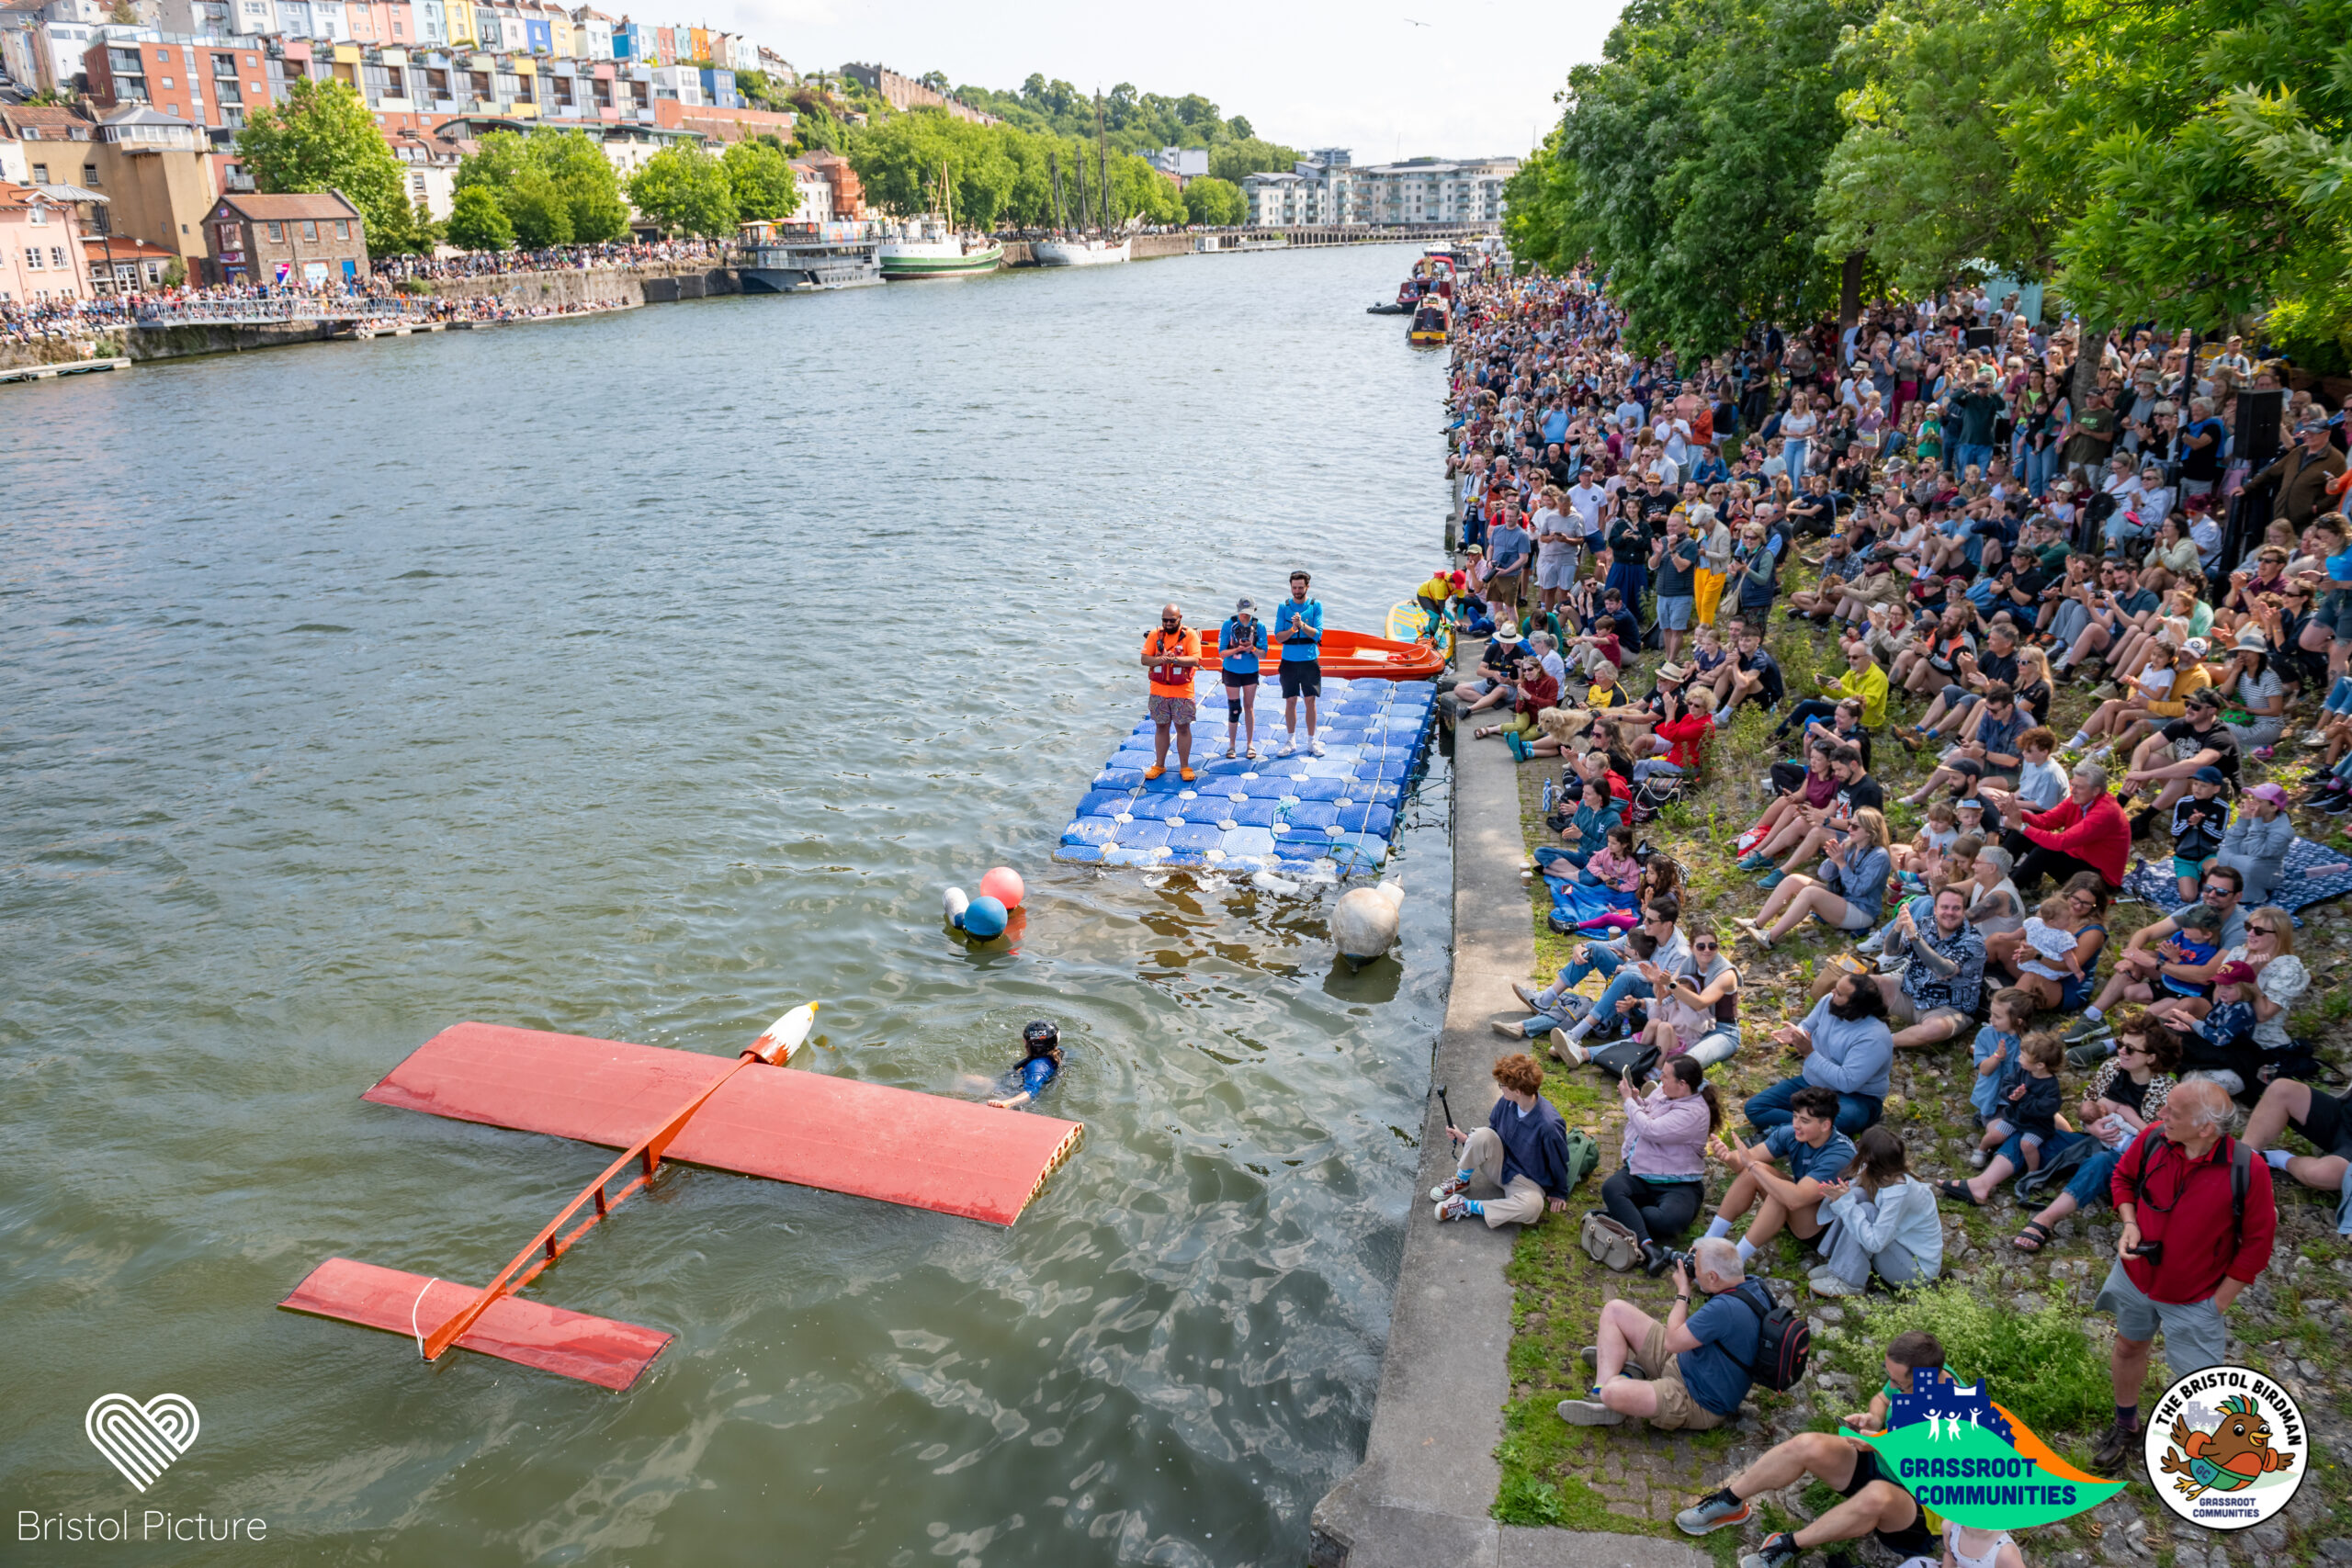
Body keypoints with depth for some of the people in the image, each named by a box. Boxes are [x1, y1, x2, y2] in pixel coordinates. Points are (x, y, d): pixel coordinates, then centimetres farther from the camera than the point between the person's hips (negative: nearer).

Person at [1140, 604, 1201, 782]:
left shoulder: (1190, 635, -4)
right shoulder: (1155, 635, 4)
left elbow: (1195, 660, -15)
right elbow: (1144, 659, -3)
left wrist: (1175, 659, -30)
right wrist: (1160, 659, -23)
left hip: (1182, 691, -2)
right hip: (1158, 691, 3)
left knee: (1183, 728, 4)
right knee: (1161, 727, 11)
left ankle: (1184, 767, 13)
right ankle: (1159, 765, 21)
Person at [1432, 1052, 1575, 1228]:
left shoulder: (1549, 1125, -28)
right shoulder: (1506, 1103, -12)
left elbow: (1559, 1161, -12)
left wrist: (1559, 1193, 0)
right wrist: (1465, 1139, -8)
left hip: (1527, 1182, -4)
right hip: (1499, 1166, 4)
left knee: (1532, 1206, -38)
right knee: (1483, 1134, -27)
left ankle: (1466, 1206, -24)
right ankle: (1461, 1181, -2)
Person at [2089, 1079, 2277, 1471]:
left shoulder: (2247, 1171, -27)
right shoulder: (2153, 1139, -18)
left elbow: (2257, 1243, -14)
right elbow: (2123, 1177, 4)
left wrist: (2219, 1301, -9)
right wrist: (2130, 1225, -11)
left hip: (2195, 1297, -4)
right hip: (2136, 1274, 4)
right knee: (2129, 1346, 23)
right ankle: (2126, 1427, 48)